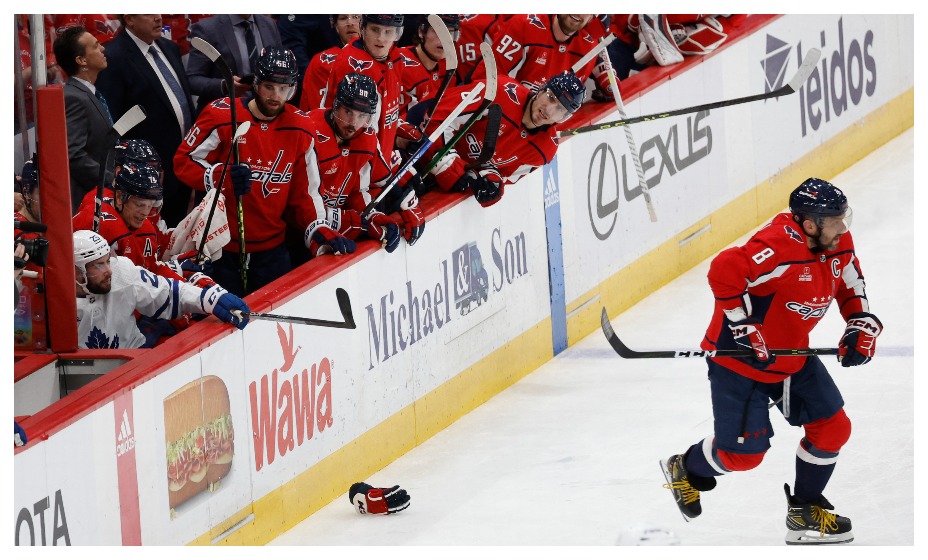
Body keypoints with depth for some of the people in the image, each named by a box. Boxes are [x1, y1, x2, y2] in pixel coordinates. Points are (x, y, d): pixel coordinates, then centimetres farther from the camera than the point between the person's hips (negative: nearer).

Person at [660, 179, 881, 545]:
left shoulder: (838, 242, -6)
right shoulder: (779, 248, -33)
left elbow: (850, 284, 13)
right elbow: (724, 272, -39)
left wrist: (862, 324, -2)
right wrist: (744, 329, -33)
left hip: (792, 353, 8)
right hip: (739, 355, -8)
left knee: (832, 429, 4)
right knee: (743, 452, -1)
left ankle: (805, 513, 21)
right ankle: (684, 469, 31)